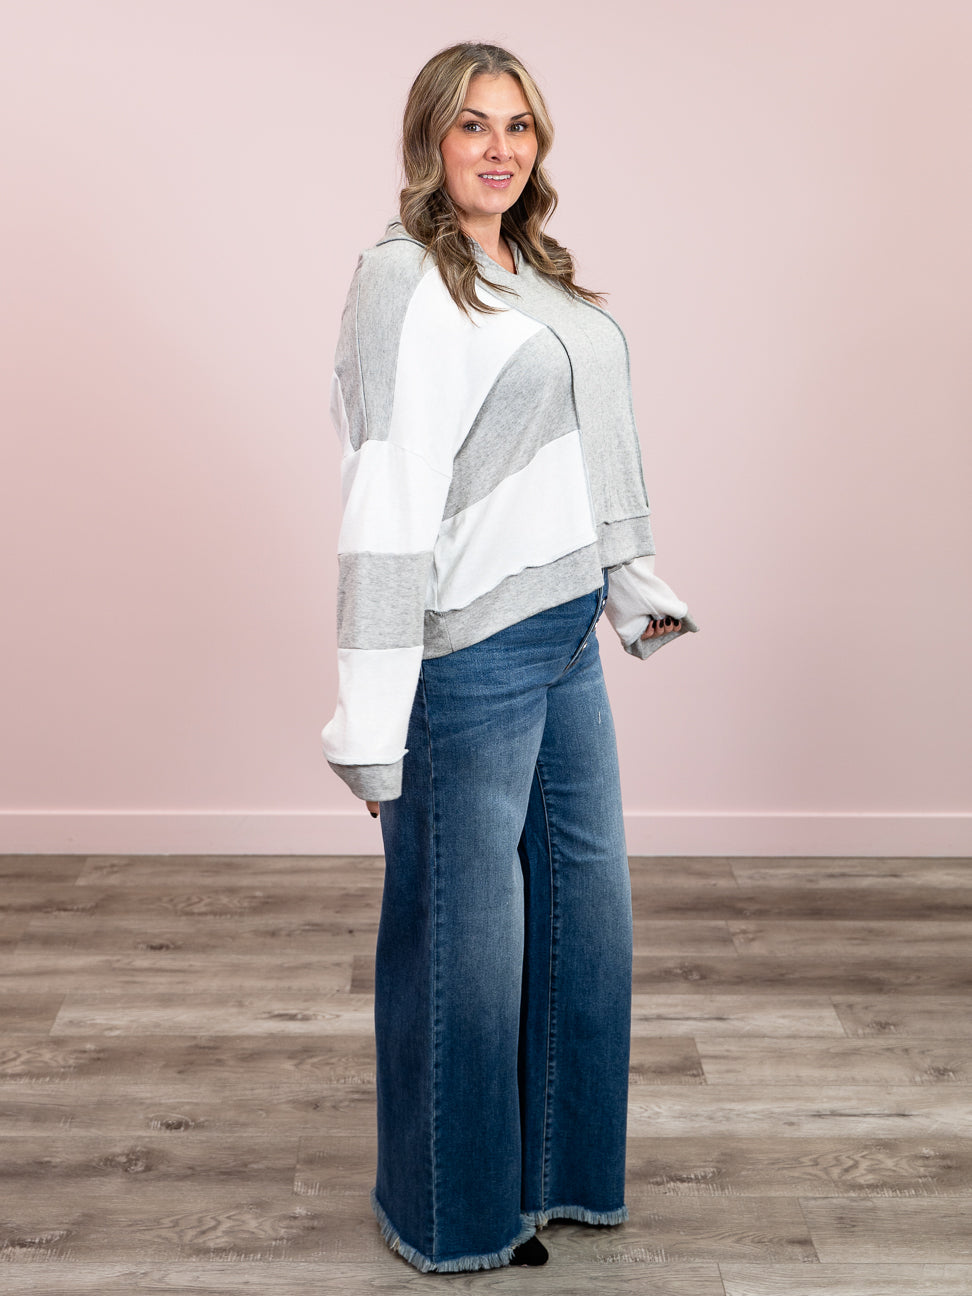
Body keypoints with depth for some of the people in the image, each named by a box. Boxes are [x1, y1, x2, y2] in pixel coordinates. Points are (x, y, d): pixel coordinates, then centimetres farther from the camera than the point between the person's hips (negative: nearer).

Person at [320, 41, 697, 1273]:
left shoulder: (538, 273, 13)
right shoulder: (403, 280, -14)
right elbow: (386, 502, -21)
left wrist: (634, 583, 20)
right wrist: (373, 724, -23)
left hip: (566, 638, 9)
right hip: (470, 653, -9)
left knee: (587, 902, 18)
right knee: (462, 935, 5)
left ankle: (557, 1165, 39)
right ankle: (454, 1215, 27)